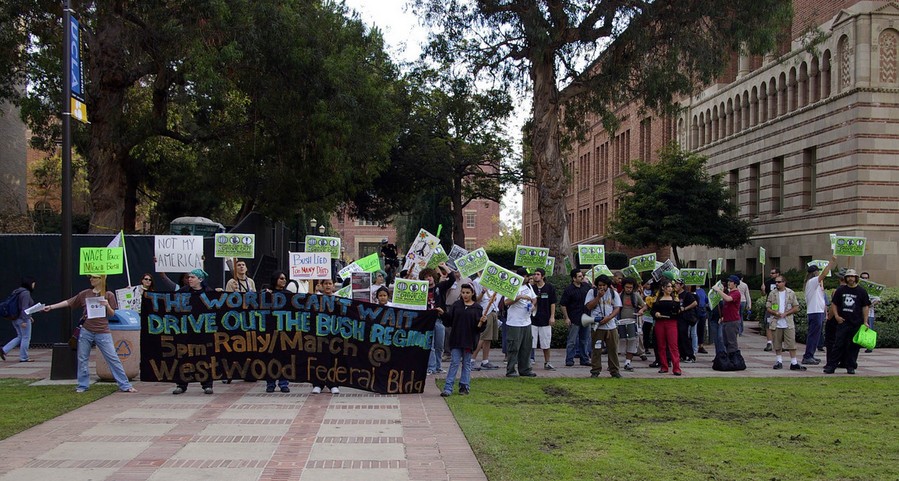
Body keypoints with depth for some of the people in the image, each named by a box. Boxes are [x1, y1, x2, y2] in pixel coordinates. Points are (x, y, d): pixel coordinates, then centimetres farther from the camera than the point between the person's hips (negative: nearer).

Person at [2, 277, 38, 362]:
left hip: (15, 319, 9)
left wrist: (28, 316, 24)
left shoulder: (18, 292, 14)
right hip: (22, 319, -9)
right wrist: (24, 320, -23)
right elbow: (24, 308, -22)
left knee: (20, 337, 17)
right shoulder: (26, 293, -16)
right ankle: (23, 357, 7)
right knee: (26, 338, 2)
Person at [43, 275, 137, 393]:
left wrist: (107, 305, -16)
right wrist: (51, 307, 9)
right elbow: (69, 302, 11)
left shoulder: (108, 295, 1)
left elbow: (112, 314, 3)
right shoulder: (85, 294, 7)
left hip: (102, 333, -3)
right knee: (82, 358, 7)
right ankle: (82, 385, 21)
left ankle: (125, 386, -2)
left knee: (113, 358, -4)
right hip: (86, 331, 3)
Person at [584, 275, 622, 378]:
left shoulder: (613, 293, 9)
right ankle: (595, 371, 8)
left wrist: (608, 317, -12)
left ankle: (615, 371, 13)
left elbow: (617, 308, 3)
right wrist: (599, 296, -12)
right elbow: (589, 306, -5)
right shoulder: (592, 292, 4)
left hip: (611, 326, 2)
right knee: (596, 350, 0)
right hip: (597, 326, -2)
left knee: (613, 349, 4)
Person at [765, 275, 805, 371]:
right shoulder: (772, 294, 5)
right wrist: (776, 313, -14)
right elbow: (768, 308, 4)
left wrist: (785, 313, -11)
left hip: (788, 323, -1)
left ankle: (794, 363, -2)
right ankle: (779, 361, 19)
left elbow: (796, 308, 2)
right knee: (777, 344, 7)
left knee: (792, 343, -5)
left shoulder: (791, 293, 2)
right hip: (776, 323, 1)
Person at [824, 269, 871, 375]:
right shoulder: (840, 290, 8)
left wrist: (865, 322, -1)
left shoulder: (862, 291, 5)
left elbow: (865, 307, 5)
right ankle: (831, 366, -3)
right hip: (842, 322, 1)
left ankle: (851, 366, 13)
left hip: (856, 323, -1)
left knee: (853, 346, 3)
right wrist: (836, 316, 0)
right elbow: (833, 304, 14)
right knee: (838, 345, -2)